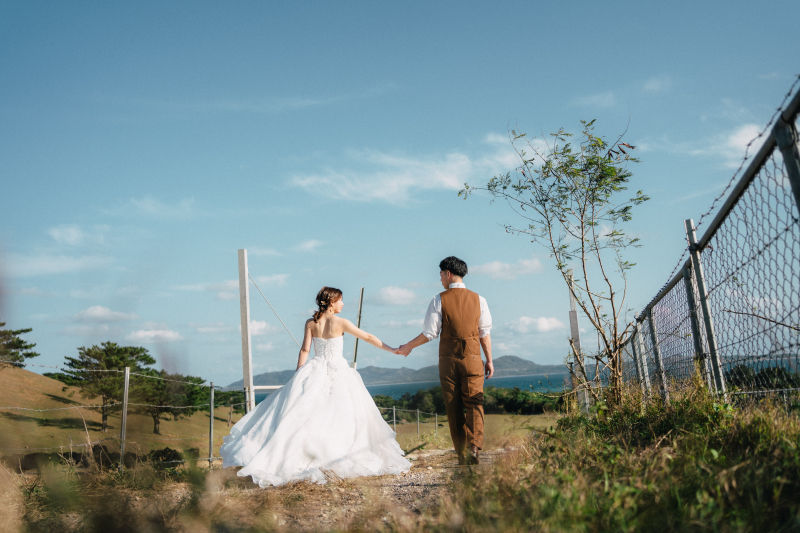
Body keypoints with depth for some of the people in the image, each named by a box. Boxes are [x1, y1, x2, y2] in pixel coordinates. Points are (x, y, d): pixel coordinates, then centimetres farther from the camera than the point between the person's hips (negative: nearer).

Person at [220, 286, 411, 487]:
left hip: (315, 372, 3)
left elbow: (304, 350, 0)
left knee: (299, 414, 3)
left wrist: (298, 376, 6)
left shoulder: (311, 323, 2)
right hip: (338, 372, -3)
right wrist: (392, 350, 9)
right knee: (339, 414, 4)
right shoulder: (341, 323, -5)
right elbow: (368, 337, 0)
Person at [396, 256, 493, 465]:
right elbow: (485, 333, 4)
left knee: (454, 408, 7)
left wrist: (408, 346, 11)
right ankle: (473, 447, -17)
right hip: (472, 357, 1)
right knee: (474, 404, 3)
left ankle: (462, 455, 11)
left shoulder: (439, 300, -4)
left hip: (448, 359, -1)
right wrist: (489, 360, 13)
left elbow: (429, 333, -5)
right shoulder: (478, 299, 3)